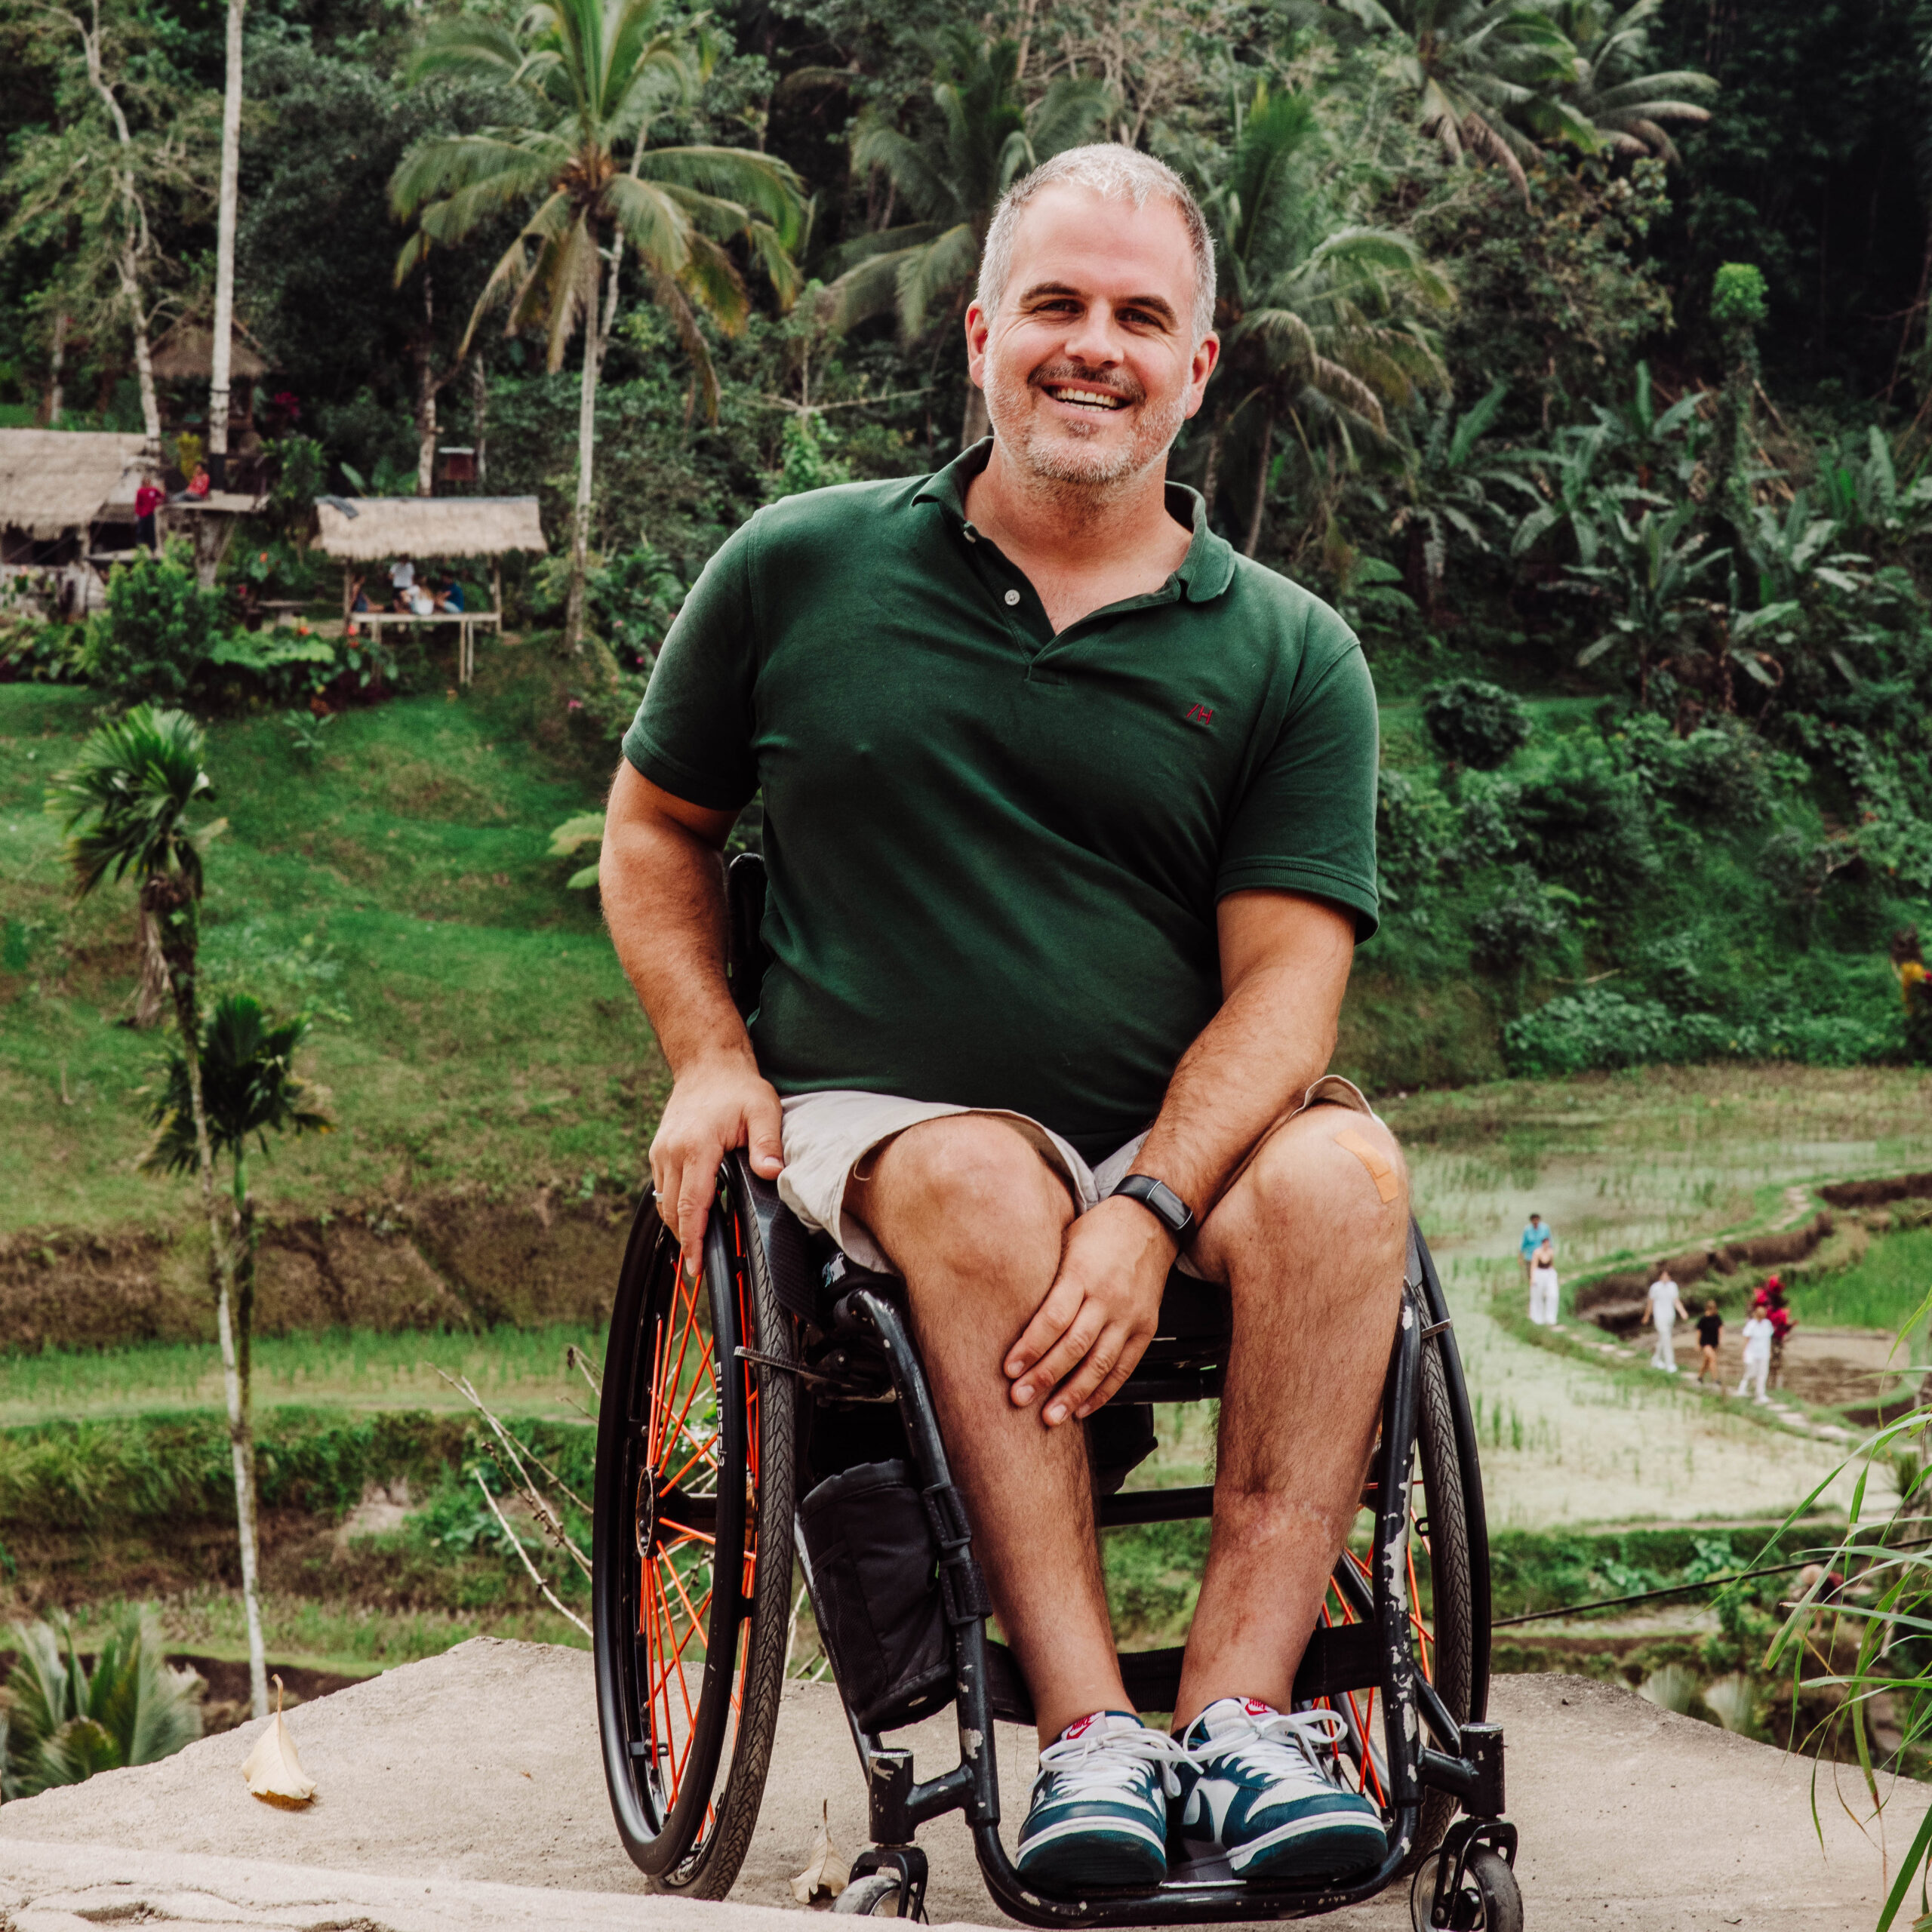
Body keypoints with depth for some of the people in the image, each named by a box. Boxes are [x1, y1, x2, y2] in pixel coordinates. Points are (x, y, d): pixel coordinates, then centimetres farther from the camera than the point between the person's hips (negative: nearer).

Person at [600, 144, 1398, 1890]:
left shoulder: (1291, 657, 4)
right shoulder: (799, 570, 7)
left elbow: (1284, 980, -5)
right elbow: (653, 830, 19)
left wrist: (1147, 1209, -22)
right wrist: (712, 1060, 1)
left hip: (1186, 1142, 1)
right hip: (875, 1121, -1)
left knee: (1344, 1172, -31)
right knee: (979, 1182, -35)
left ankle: (1240, 1711, -34)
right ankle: (1087, 1731, -39)